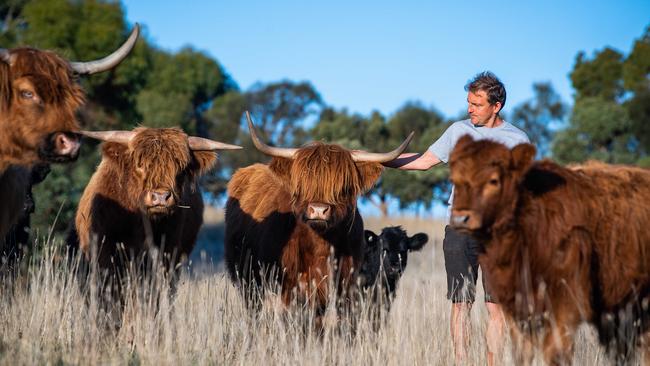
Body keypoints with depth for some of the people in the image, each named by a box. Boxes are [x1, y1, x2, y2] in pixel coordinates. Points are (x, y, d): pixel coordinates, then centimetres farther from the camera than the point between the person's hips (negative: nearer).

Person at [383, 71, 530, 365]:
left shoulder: (517, 140, 3)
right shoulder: (459, 130, 8)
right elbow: (425, 160, 13)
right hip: (460, 229, 1)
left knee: (496, 307, -2)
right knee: (461, 303, 0)